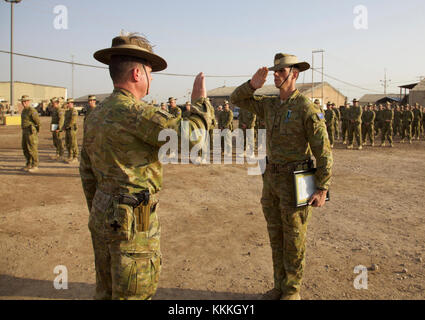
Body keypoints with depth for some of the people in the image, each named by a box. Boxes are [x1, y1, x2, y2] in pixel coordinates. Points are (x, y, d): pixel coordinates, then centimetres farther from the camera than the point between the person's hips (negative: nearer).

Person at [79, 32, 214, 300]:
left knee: (107, 291, 21)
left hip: (103, 216, 9)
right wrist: (200, 102, -8)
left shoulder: (96, 116, 9)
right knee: (133, 293, 6)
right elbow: (190, 136, -26)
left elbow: (87, 173, 15)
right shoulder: (133, 111, -19)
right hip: (132, 222, -9)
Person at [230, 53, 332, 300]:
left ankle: (292, 291, 22)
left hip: (296, 182, -7)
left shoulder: (307, 108, -13)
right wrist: (253, 85, -7)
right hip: (272, 179, 7)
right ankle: (280, 285, 32)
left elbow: (323, 151, -14)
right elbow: (237, 99, 14)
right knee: (276, 236, 15)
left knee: (294, 240, 5)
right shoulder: (270, 105, 8)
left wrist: (322, 189, -18)